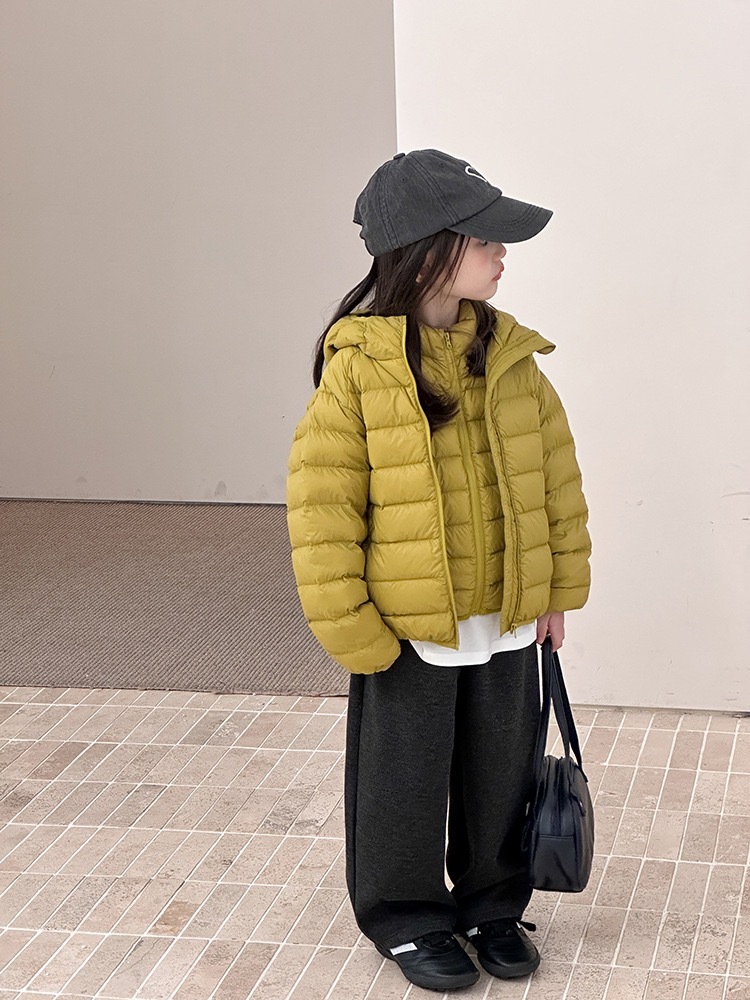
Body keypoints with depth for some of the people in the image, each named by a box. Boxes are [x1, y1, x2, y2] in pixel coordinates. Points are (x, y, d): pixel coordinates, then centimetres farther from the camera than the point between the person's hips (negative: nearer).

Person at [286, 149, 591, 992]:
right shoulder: (357, 365, -15)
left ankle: (493, 906, 39)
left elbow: (557, 475, 6)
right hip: (409, 632, -4)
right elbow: (321, 504, -14)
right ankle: (407, 920, 33)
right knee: (406, 783, 12)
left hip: (507, 620, 4)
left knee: (501, 775, 17)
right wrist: (349, 628, -14)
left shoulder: (509, 355, -1)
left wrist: (560, 586, 6)